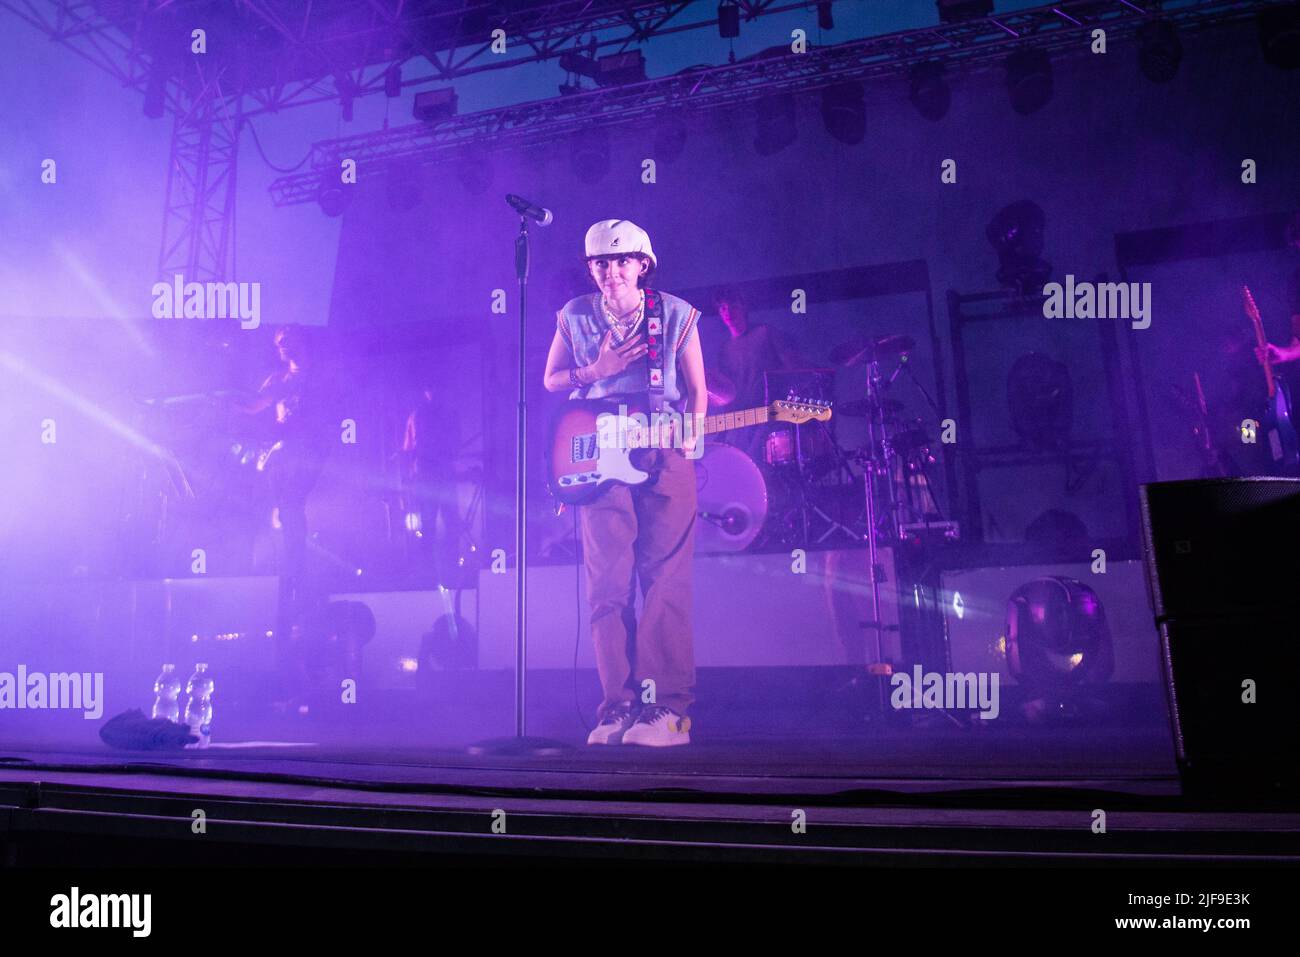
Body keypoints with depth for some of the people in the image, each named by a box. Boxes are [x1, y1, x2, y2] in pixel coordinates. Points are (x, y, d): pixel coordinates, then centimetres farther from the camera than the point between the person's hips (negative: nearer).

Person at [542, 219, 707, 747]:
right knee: (608, 583, -3)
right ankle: (618, 707, 2)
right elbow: (551, 381, 14)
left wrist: (690, 436, -8)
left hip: (664, 455, -1)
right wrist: (597, 371, -3)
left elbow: (697, 390, 9)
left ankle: (668, 708, -4)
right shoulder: (574, 317, 9)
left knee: (666, 580, -6)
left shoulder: (676, 315, 6)